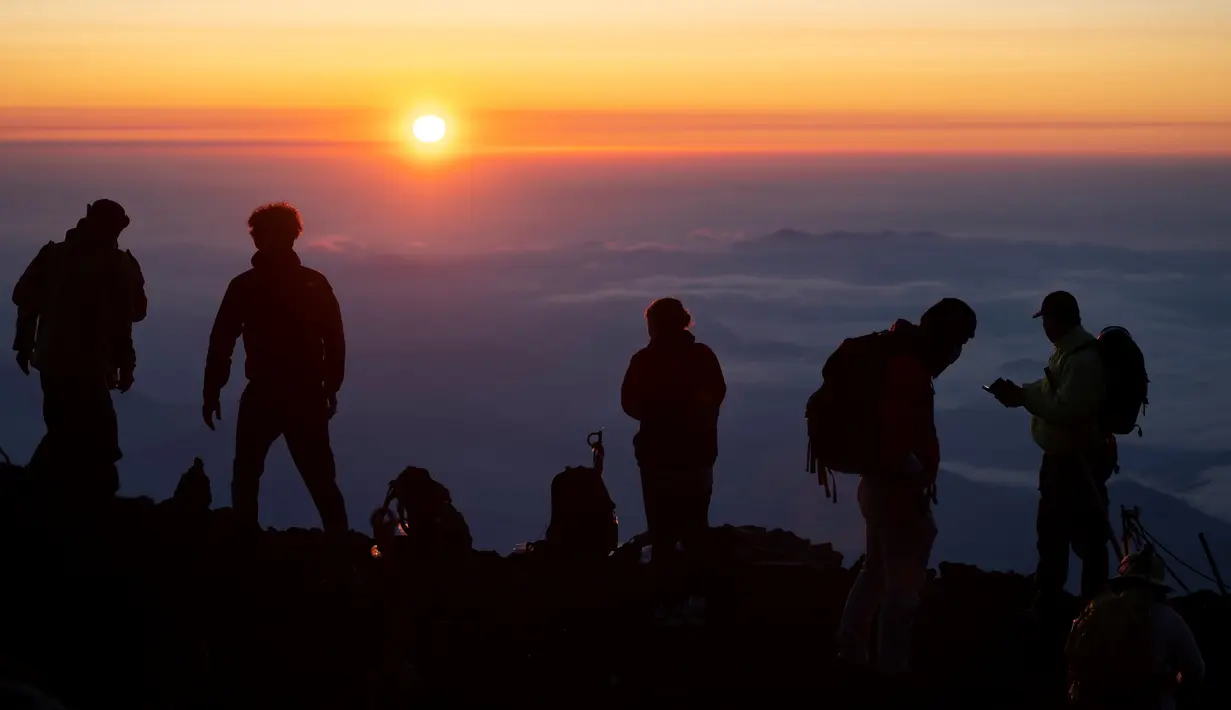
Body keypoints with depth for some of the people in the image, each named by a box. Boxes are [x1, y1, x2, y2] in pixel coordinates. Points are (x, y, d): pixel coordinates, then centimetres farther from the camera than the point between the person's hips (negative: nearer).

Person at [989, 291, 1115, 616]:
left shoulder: (1083, 359, -25)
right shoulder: (1068, 349, 7)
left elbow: (1066, 409, -30)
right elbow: (1052, 389, 16)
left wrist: (1023, 397, -23)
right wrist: (1020, 392, 2)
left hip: (1079, 460, -11)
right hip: (1062, 456, 11)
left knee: (1087, 538, 0)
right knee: (1052, 533, 20)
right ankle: (1047, 606, 33)